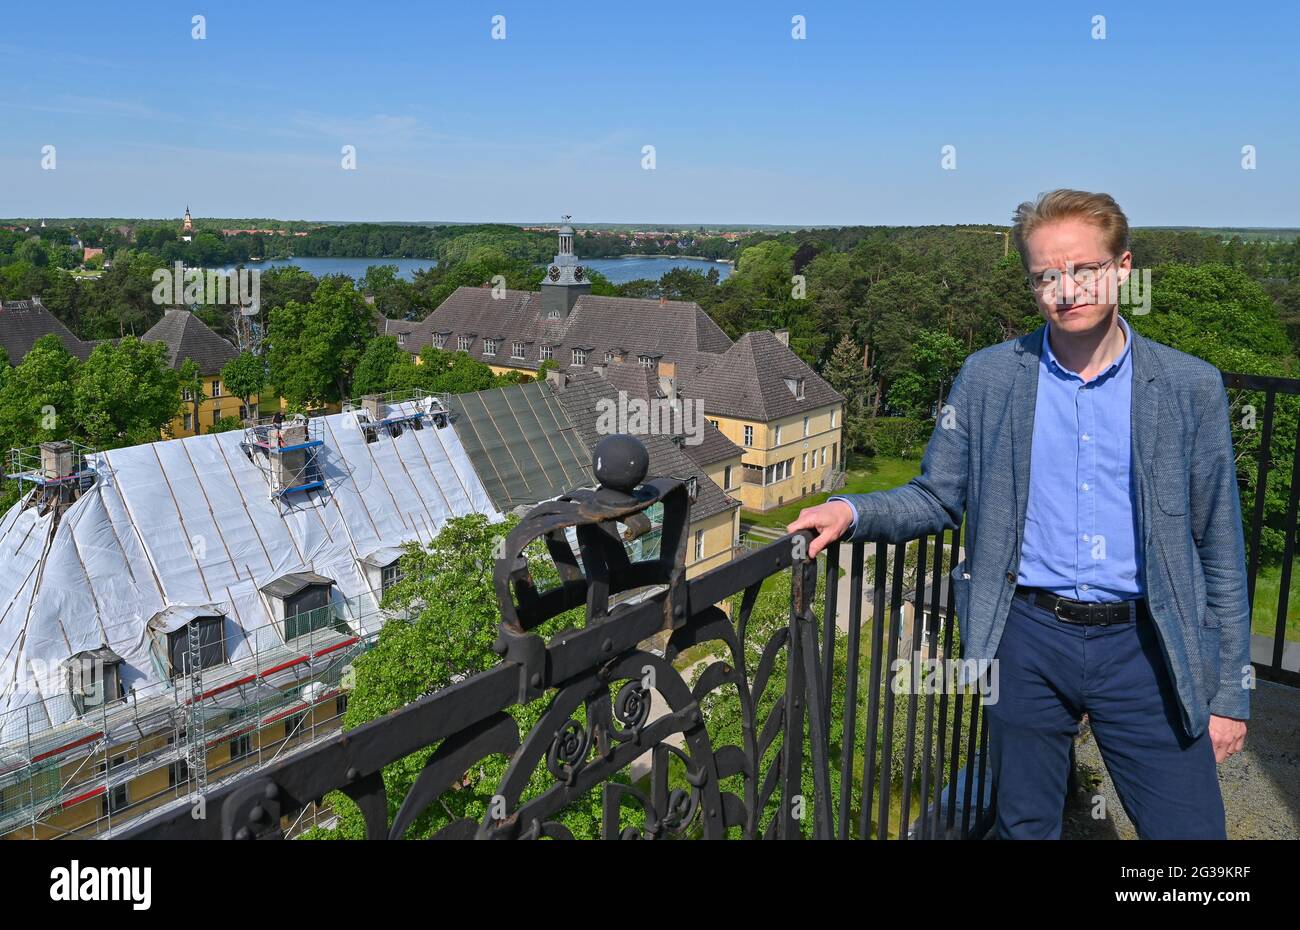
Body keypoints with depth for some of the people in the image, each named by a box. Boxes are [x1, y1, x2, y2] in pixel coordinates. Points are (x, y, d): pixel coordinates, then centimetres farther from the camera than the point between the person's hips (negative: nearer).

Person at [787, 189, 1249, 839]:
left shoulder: (1191, 387, -2)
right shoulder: (987, 378, -2)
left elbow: (1218, 549, 2)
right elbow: (937, 499, 5)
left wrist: (1230, 690, 3)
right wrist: (852, 512, -15)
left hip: (1142, 644, 0)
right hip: (1028, 639, 0)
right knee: (1024, 827, 16)